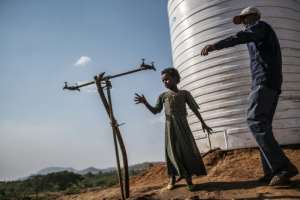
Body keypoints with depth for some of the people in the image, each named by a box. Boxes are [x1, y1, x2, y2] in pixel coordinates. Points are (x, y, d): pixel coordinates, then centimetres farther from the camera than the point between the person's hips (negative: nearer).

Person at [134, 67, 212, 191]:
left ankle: (188, 178, 6)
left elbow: (194, 109, 9)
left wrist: (203, 123, 8)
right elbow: (155, 111, 5)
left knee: (187, 149, -2)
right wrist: (145, 102, -10)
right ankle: (172, 178, 12)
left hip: (182, 125, 0)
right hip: (170, 125, 0)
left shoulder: (184, 93, 8)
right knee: (172, 151, 0)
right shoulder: (163, 96, 9)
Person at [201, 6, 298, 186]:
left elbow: (241, 37, -19)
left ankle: (283, 167, -23)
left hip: (264, 80, -9)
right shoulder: (264, 36, 34)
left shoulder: (260, 25, 5)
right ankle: (272, 171, -3)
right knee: (263, 124, 2)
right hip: (273, 83, 10)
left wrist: (215, 45, -34)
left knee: (255, 121, -18)